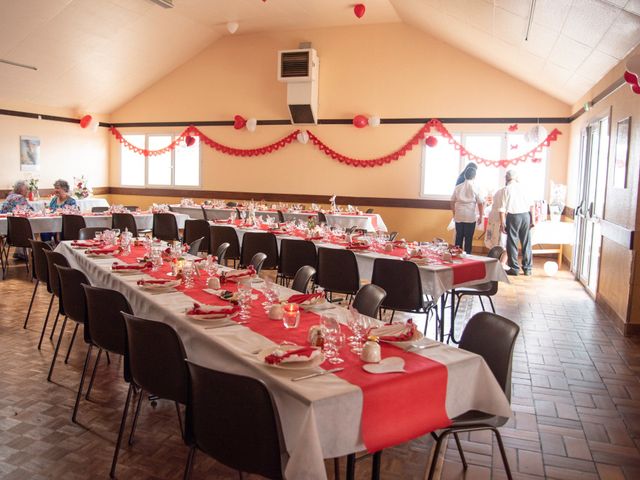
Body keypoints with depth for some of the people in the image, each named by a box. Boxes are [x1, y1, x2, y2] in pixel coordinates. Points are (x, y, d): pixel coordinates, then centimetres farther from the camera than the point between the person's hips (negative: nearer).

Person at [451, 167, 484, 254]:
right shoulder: (475, 188, -6)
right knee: (468, 239, 4)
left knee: (458, 238, 11)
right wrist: (481, 216, 6)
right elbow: (480, 203, -4)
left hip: (458, 217, 3)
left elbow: (452, 202, 9)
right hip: (470, 217, -3)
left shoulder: (458, 187, 3)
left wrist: (454, 213, 21)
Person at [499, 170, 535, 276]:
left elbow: (503, 208, -8)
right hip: (526, 215, 3)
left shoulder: (506, 189, -2)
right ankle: (527, 268, 15)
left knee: (512, 243, 6)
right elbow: (531, 205, 4)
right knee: (526, 243, 10)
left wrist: (503, 223, -4)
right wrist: (532, 219, 8)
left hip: (513, 217, -3)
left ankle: (514, 268, 7)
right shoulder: (523, 187, 6)